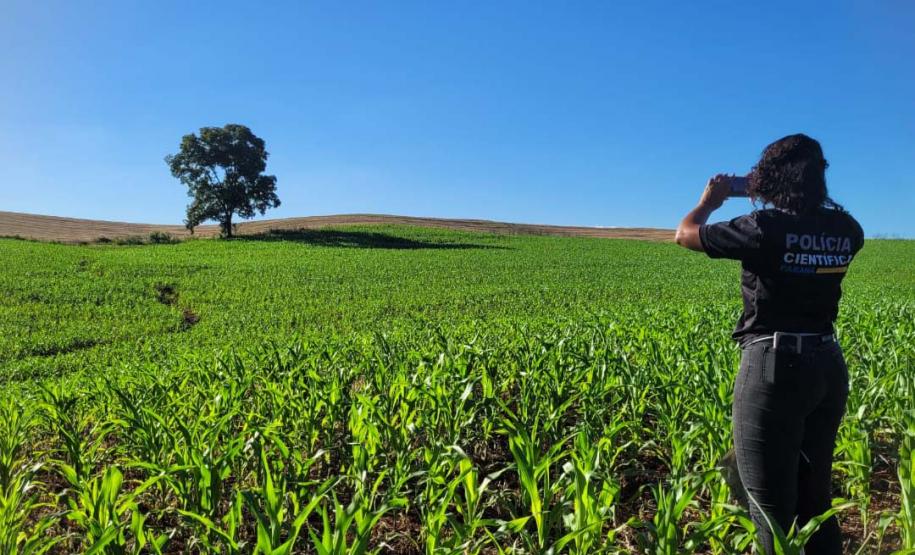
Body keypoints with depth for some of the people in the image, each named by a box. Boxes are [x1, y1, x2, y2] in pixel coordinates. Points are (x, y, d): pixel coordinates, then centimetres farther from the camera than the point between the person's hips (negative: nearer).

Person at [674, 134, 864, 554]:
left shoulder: (765, 228, -15)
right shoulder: (846, 229, 3)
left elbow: (685, 234, -2)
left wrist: (711, 198, 15)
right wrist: (804, 197, 29)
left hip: (774, 365, -7)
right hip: (828, 366, 7)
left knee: (773, 507, 2)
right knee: (815, 496, 20)